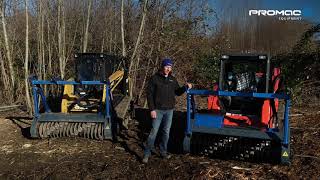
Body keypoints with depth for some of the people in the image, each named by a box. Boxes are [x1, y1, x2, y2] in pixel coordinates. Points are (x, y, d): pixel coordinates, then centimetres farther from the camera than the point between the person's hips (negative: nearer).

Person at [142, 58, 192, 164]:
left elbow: (178, 92, 17)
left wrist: (186, 87, -2)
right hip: (158, 110, -5)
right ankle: (147, 154, 5)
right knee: (154, 132, -5)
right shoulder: (155, 78, -6)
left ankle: (163, 152, 26)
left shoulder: (172, 79, 9)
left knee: (166, 132, 12)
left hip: (169, 110, 5)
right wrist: (152, 109, -13)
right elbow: (149, 94, -7)